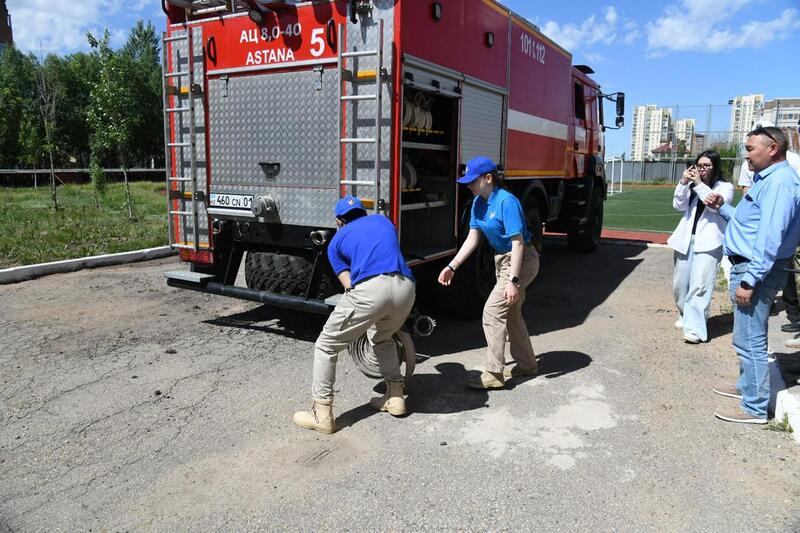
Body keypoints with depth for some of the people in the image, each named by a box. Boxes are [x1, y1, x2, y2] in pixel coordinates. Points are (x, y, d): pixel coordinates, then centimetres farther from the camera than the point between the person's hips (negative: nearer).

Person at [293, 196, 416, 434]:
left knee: (326, 346, 14)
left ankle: (322, 414, 13)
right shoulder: (383, 220, 34)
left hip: (369, 289, -4)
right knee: (382, 338, 34)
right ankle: (395, 397, 33)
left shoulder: (336, 240, 24)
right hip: (405, 287, 5)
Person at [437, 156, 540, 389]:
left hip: (521, 262, -10)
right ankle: (527, 364, 34)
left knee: (493, 312, -11)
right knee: (511, 314, 18)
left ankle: (494, 374, -2)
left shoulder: (506, 202, -25)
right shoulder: (479, 203, 0)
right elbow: (472, 238, 3)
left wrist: (513, 280, -30)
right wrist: (452, 266, -3)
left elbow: (518, 243, -27)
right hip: (502, 260, 10)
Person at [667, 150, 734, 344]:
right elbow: (679, 205, 2)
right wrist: (683, 183, -10)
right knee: (680, 284, 12)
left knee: (699, 285, -13)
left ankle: (694, 328, -13)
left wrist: (699, 184, -16)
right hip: (686, 240, 5)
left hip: (708, 242, -5)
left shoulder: (725, 187, 3)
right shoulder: (691, 185, 13)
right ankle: (685, 315, 32)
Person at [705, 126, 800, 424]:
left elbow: (770, 238, -24)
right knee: (748, 337, 22)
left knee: (750, 340, -5)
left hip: (757, 269, -11)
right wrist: (723, 208, 11)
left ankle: (755, 408, 4)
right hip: (747, 265, 11)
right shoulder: (766, 179, 16)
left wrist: (749, 280, -25)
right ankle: (747, 386, 37)